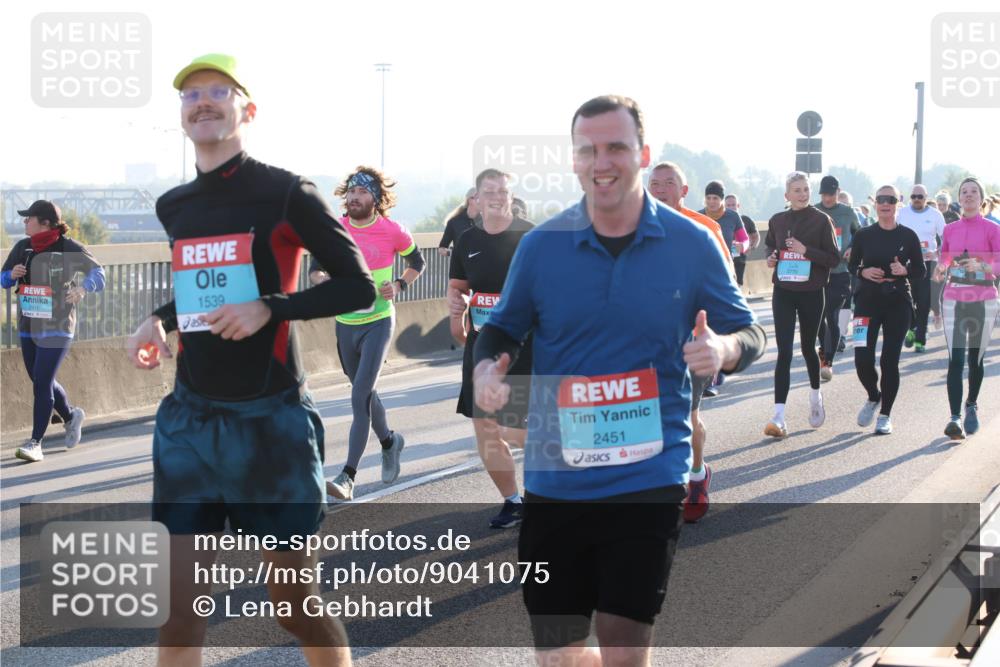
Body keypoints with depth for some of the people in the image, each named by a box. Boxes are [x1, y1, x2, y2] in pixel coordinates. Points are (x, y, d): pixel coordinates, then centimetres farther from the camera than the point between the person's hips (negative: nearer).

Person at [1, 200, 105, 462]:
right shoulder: (22, 247, 5)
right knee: (41, 382, 17)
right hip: (28, 327, 6)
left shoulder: (69, 249, -11)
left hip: (56, 328, -6)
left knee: (42, 384, -10)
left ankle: (35, 443, -3)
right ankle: (71, 417, 42)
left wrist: (83, 287, -27)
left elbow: (97, 272, -7)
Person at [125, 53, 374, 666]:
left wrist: (271, 308, -18)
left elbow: (358, 286, -6)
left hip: (271, 419, -5)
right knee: (182, 611, 1)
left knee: (295, 603, 6)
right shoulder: (174, 207, 11)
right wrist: (159, 321, 8)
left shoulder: (285, 194, -7)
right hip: (190, 419, 5)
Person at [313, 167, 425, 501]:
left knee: (361, 394, -15)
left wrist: (399, 286, -9)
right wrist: (326, 279, -16)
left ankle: (348, 476, -16)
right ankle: (389, 442, 46)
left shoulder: (393, 231, -8)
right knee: (365, 394, 18)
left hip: (378, 322, -4)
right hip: (345, 323, 4)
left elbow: (417, 262, 9)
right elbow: (314, 270, 7)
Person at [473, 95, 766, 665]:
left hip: (649, 482, -2)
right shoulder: (541, 246, 0)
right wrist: (486, 367, -11)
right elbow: (503, 329, 12)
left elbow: (750, 334, 5)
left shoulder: (691, 244, -2)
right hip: (554, 482, 2)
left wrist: (724, 348, -19)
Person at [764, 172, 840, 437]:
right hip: (783, 293, 1)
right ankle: (779, 416, -14)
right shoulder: (777, 220, 4)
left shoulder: (821, 220, -5)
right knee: (784, 352, -8)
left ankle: (815, 394, 44)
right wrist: (771, 257, 0)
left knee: (808, 347, 14)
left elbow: (835, 258, -6)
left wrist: (806, 251, -19)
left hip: (811, 293, -1)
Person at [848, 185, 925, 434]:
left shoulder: (908, 236, 1)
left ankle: (885, 415, 12)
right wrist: (863, 272, -11)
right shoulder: (864, 235, 3)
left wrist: (904, 271, -15)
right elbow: (852, 266, 10)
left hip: (898, 303, -1)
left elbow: (921, 271, 5)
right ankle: (873, 397, 22)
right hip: (868, 301, 1)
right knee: (862, 359, -9)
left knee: (890, 361, -1)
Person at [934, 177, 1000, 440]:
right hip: (954, 300, 1)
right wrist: (941, 269, -1)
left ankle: (971, 406, 32)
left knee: (976, 358, 8)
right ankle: (955, 418, -15)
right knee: (955, 359, -10)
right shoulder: (950, 230, 8)